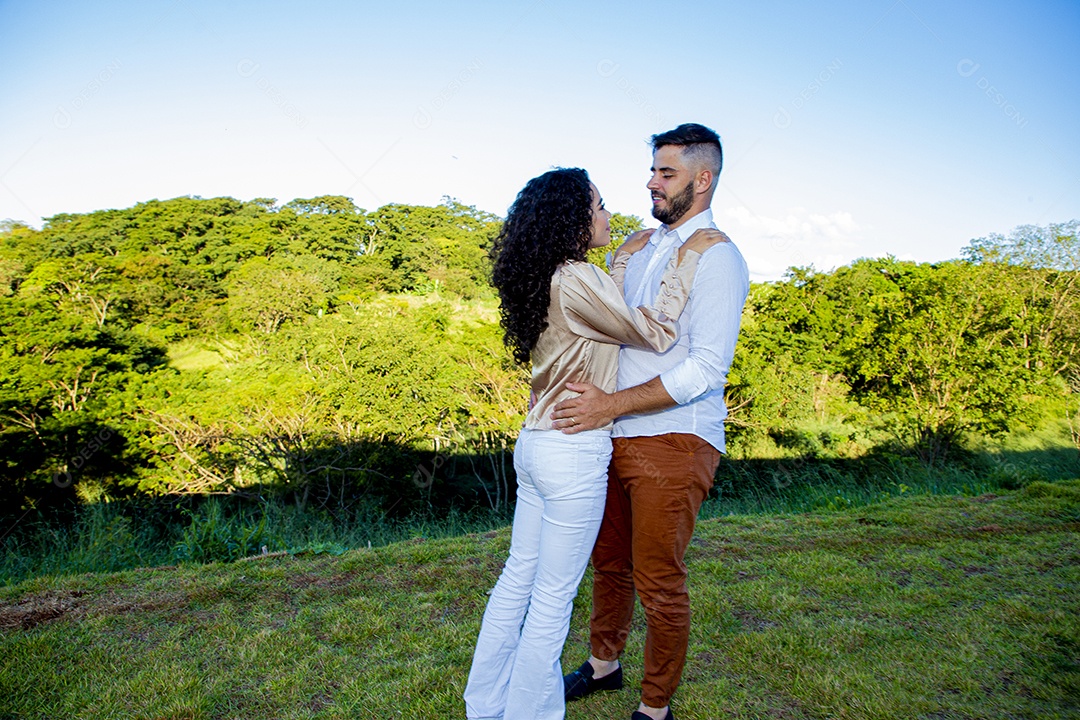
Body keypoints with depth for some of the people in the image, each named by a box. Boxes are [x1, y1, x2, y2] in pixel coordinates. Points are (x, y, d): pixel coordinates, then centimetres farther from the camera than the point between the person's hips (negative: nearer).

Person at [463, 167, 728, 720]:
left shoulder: (546, 280, 8)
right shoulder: (576, 280, -19)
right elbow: (656, 333, -11)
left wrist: (624, 258, 27)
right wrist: (685, 260, -3)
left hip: (535, 443, 10)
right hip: (574, 452, -10)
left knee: (519, 576, 19)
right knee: (553, 598, 5)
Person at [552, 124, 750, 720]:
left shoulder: (717, 258, -10)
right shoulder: (640, 247, 14)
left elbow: (705, 369, -19)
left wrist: (611, 406, -22)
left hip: (673, 442, -7)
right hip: (617, 438, 7)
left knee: (658, 582, 3)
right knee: (608, 561, 19)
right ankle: (603, 665, 41)